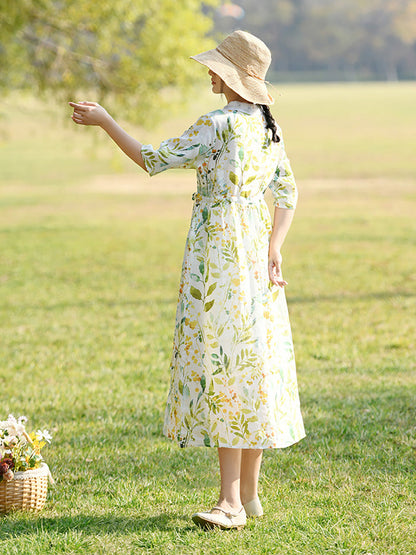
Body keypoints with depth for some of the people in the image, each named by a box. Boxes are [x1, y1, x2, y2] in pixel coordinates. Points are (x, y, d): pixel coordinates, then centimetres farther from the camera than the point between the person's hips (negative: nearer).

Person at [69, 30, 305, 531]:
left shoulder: (218, 125, -14)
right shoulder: (268, 127, 11)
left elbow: (153, 160, -9)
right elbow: (288, 194, 12)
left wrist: (103, 120, -1)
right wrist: (273, 250, 5)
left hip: (219, 255, -9)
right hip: (254, 256, 9)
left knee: (223, 364, -9)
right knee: (253, 363, 10)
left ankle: (231, 503, -11)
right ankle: (249, 494, 17)